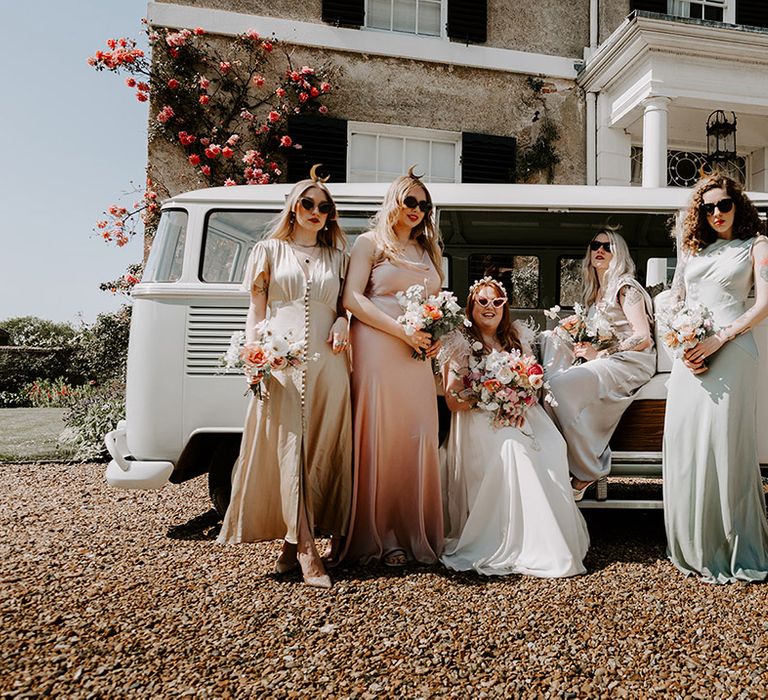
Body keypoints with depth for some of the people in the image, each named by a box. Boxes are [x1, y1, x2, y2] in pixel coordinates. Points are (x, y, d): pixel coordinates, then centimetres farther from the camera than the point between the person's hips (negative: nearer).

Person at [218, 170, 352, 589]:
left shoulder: (336, 257, 19)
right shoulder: (269, 251, 12)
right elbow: (256, 311, 7)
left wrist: (342, 324, -4)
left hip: (327, 363, 3)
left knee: (322, 451, 0)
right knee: (288, 447, -8)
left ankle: (292, 542, 13)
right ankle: (306, 549, -7)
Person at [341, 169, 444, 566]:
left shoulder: (427, 248, 22)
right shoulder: (371, 243, 5)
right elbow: (352, 298, -6)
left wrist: (436, 337, 5)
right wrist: (401, 330, -15)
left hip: (418, 356, 6)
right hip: (376, 351, -5)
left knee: (418, 440, 2)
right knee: (377, 440, -4)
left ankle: (412, 535, 12)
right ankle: (374, 537, 5)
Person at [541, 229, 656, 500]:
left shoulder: (626, 288, -3)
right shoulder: (593, 292, 21)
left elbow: (643, 338, -11)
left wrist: (600, 354, -14)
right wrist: (582, 347, -2)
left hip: (630, 361, -8)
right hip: (602, 360, 8)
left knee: (563, 384, -30)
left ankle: (587, 470, -17)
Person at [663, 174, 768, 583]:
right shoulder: (692, 251, 21)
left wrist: (718, 339, -14)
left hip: (729, 352, -4)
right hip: (687, 356, 5)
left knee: (724, 447, -7)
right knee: (684, 446, 2)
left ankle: (734, 553, 7)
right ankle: (693, 547, 14)